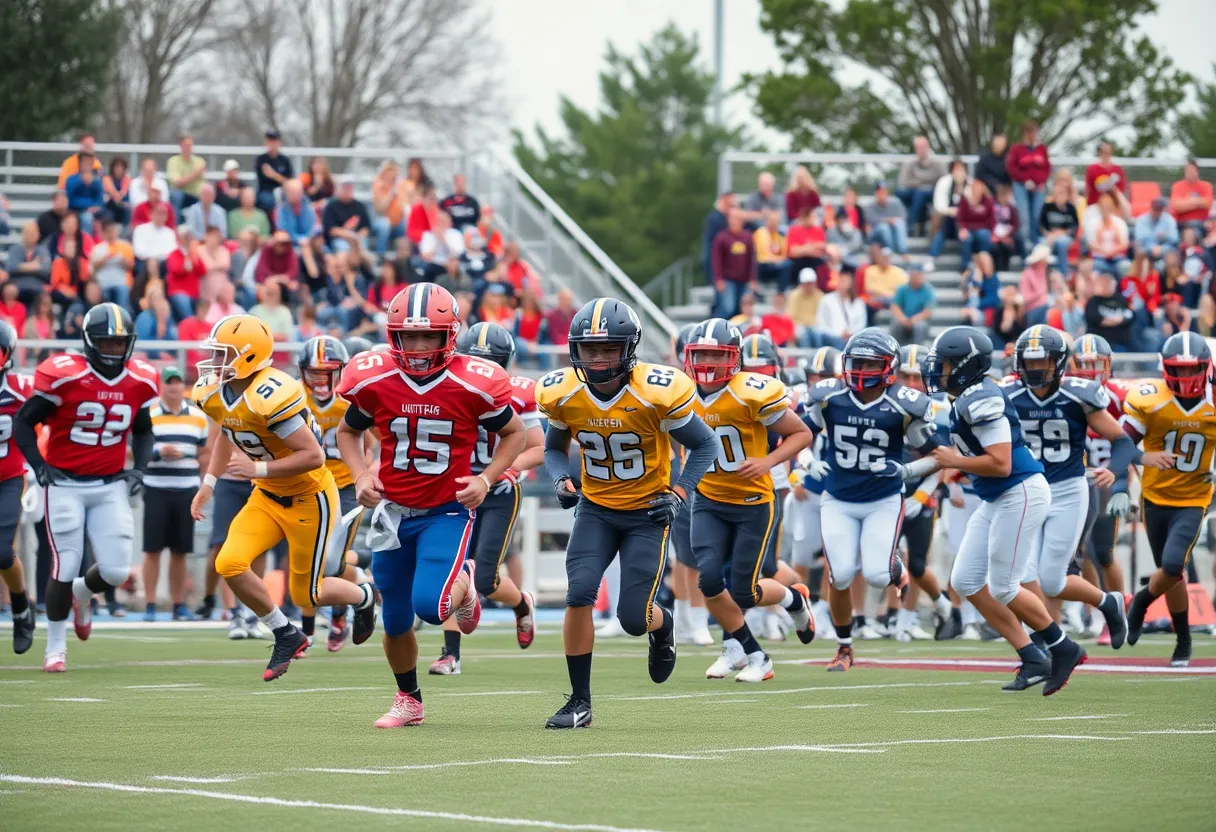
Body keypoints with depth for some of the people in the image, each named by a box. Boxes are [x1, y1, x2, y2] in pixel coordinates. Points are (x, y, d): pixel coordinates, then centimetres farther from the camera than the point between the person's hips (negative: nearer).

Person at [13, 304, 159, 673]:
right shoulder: (64, 375, -15)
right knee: (66, 568, -8)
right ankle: (55, 647, 11)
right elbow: (24, 422, -6)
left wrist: (139, 469, 2)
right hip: (66, 485, -4)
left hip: (111, 486, 4)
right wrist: (39, 466, -17)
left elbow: (143, 432, 17)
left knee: (115, 571, -5)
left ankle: (80, 593, 32)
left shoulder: (140, 382, -1)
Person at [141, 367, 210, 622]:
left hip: (186, 491, 3)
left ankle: (179, 606, 12)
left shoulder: (198, 417, 10)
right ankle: (150, 606, 2)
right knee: (153, 550, -2)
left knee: (180, 552, 7)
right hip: (156, 489, -3)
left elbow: (204, 454, 16)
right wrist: (158, 453, -21)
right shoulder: (147, 415, -1)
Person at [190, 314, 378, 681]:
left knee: (305, 594, 2)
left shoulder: (271, 396, -32)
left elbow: (314, 456, -31)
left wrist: (258, 469, -33)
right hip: (268, 496, 7)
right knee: (229, 564, -12)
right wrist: (208, 483, 13)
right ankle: (287, 636, 9)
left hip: (309, 499, -7)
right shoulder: (213, 394, -5)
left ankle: (363, 597, 37)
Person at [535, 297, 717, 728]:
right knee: (579, 593, -18)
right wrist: (561, 480, -13)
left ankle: (661, 625, 33)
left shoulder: (657, 393, -21)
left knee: (633, 619, -7)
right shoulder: (562, 394, -11)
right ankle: (580, 701, -6)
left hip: (648, 513, -2)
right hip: (595, 509, 3)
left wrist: (679, 493, -19)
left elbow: (704, 444, -7)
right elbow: (554, 449, 9)